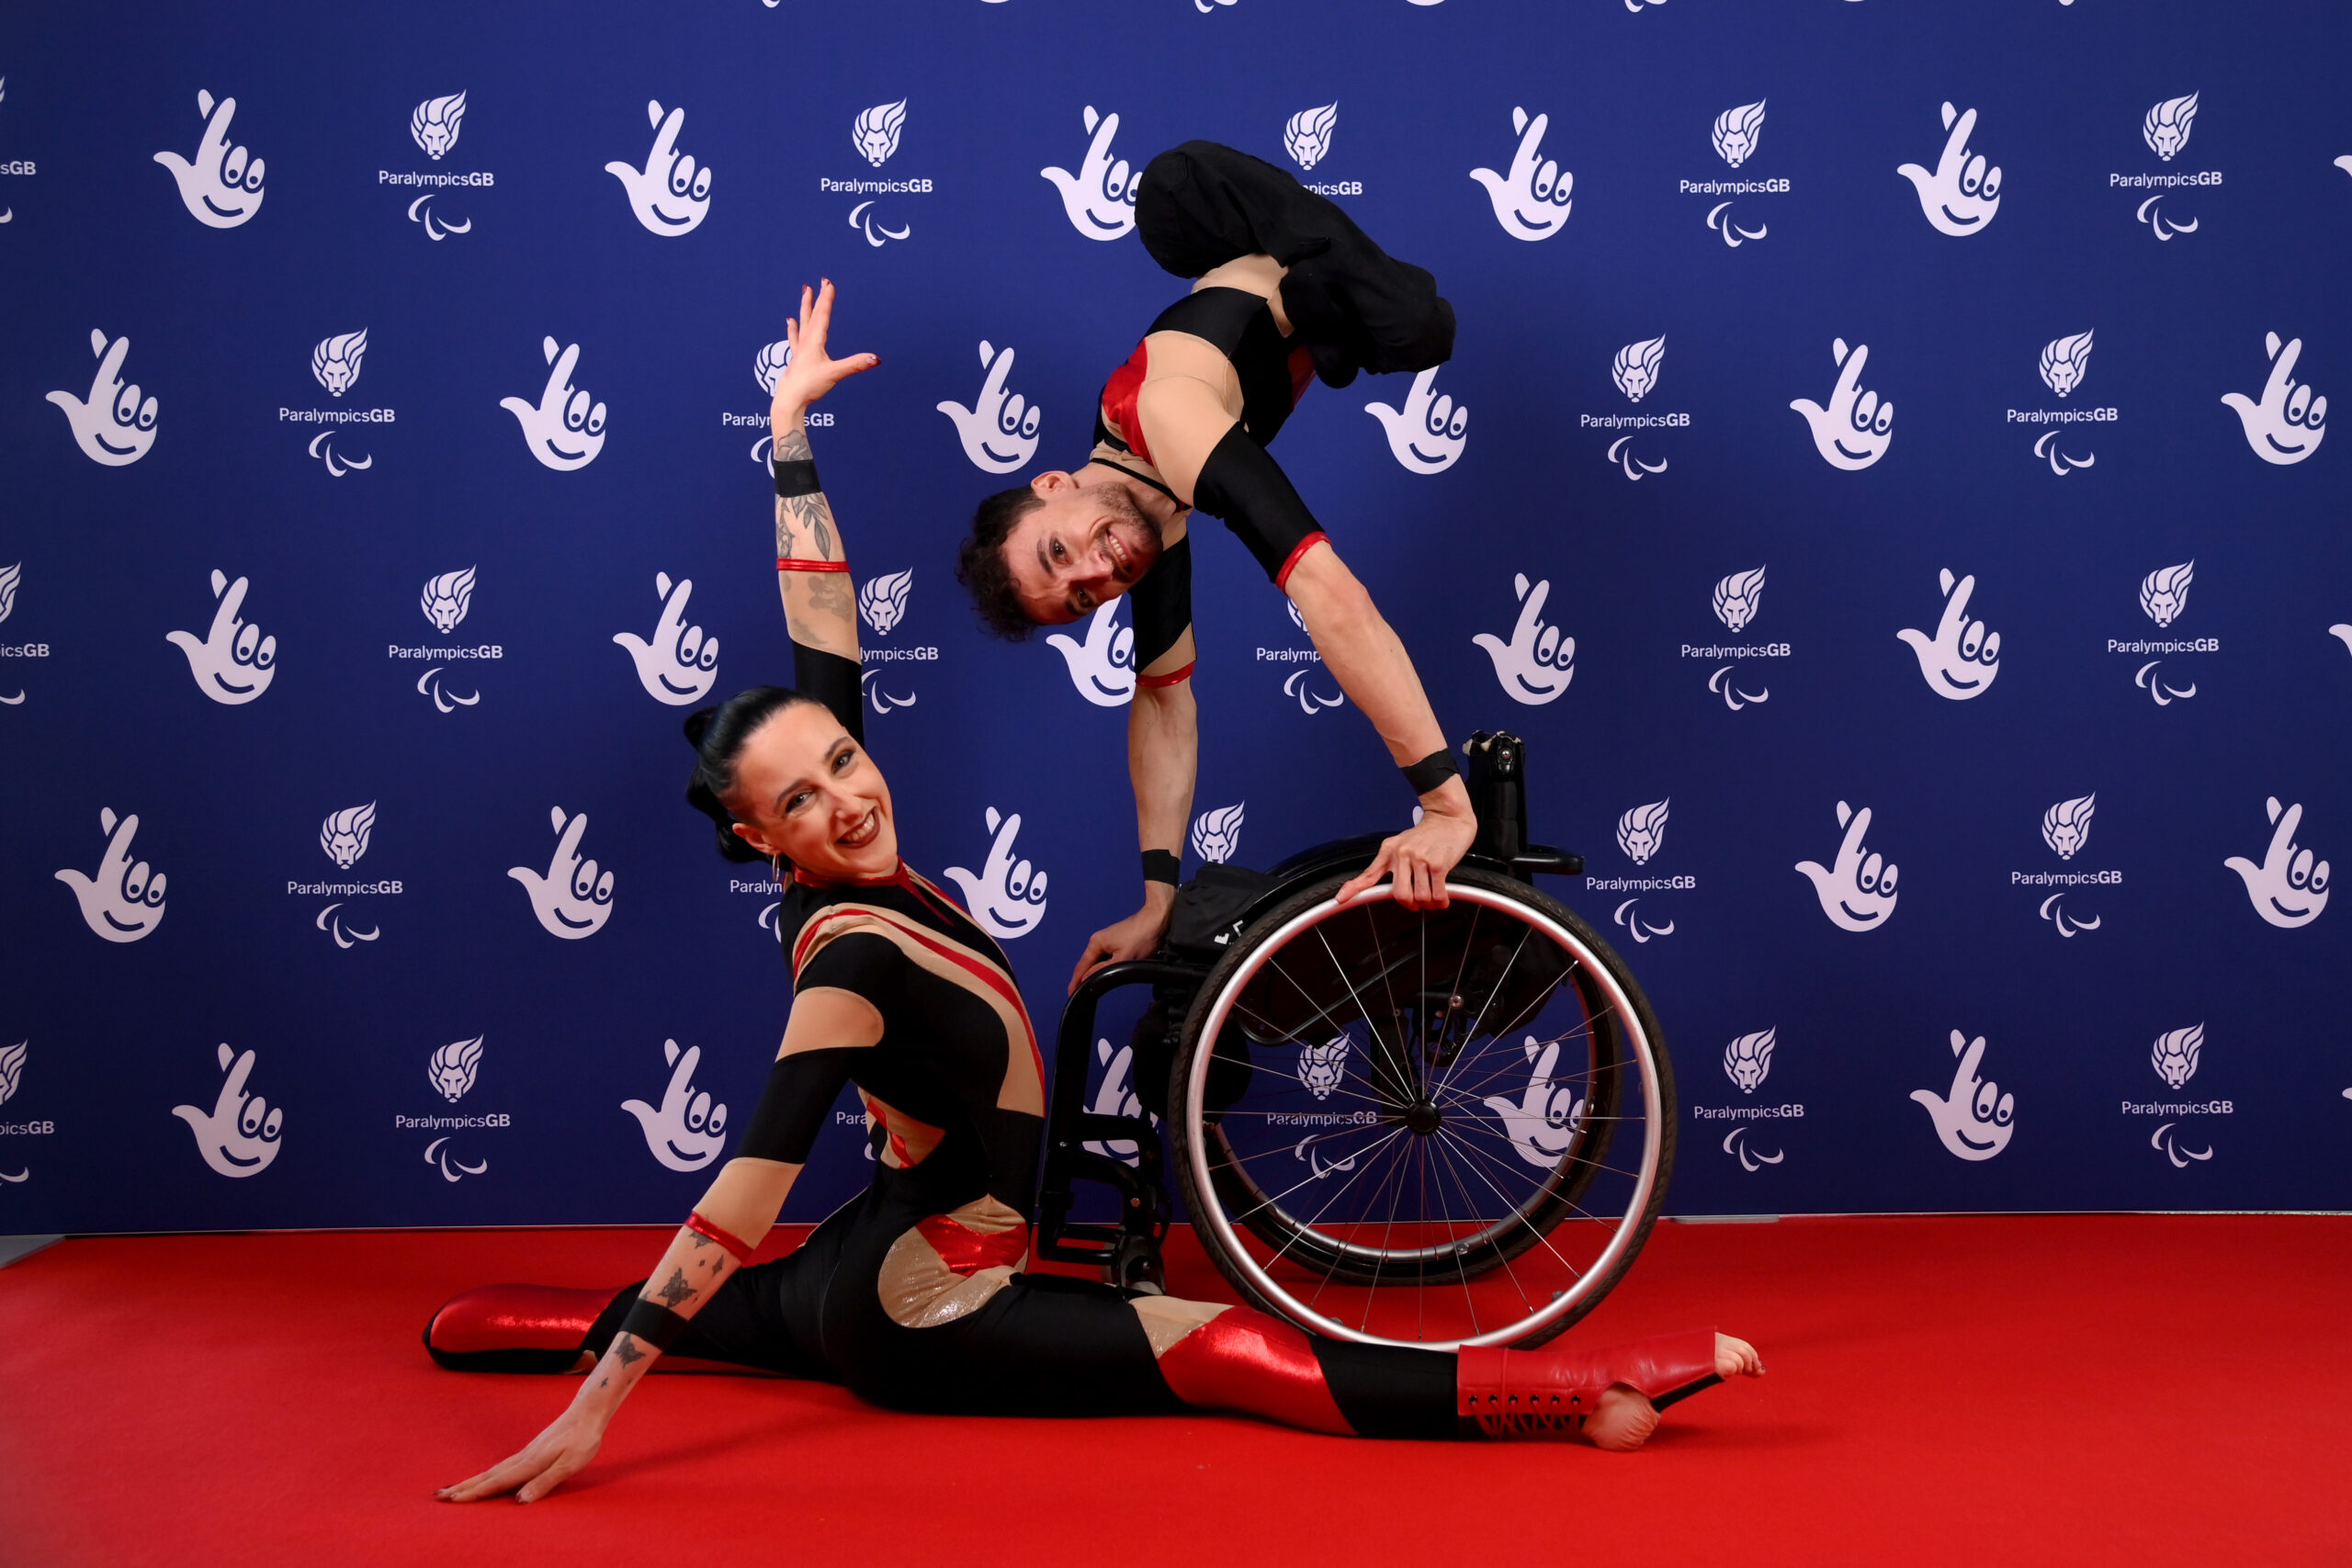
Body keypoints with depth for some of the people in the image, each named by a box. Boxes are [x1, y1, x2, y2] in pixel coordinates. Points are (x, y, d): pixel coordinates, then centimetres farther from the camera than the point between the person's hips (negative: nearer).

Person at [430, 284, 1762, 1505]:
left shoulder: (858, 874, -3)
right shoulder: (854, 956, -27)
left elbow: (826, 636, 2)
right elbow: (753, 1185, -34)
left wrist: (791, 425, 8)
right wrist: (597, 1413, -36)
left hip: (862, 1278, 9)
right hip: (924, 1316, -9)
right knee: (1253, 1359, -18)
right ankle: (1589, 1403, -19)